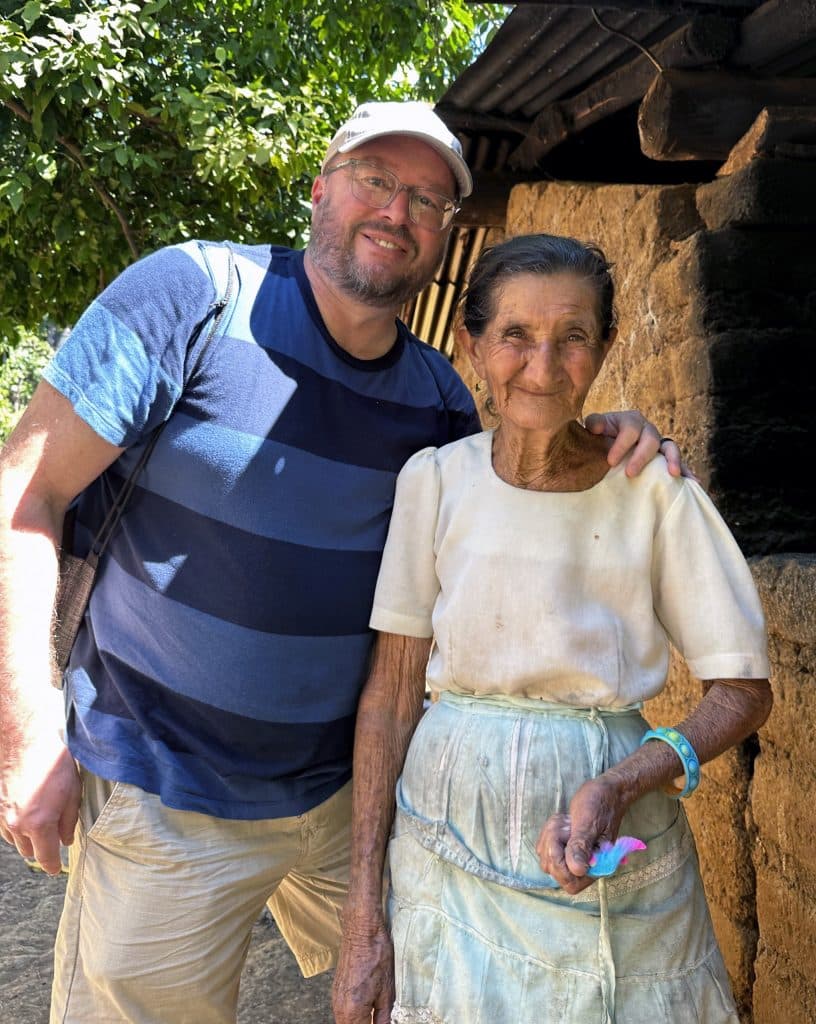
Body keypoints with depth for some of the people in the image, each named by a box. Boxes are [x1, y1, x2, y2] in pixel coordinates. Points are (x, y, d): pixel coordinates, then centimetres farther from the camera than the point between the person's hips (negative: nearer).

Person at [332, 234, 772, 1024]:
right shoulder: (436, 480, -5)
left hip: (615, 852, 0)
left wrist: (616, 788, -21)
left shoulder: (655, 491, -8)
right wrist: (362, 916, -5)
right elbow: (391, 692, -3)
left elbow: (743, 690, -4)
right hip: (452, 833, 1)